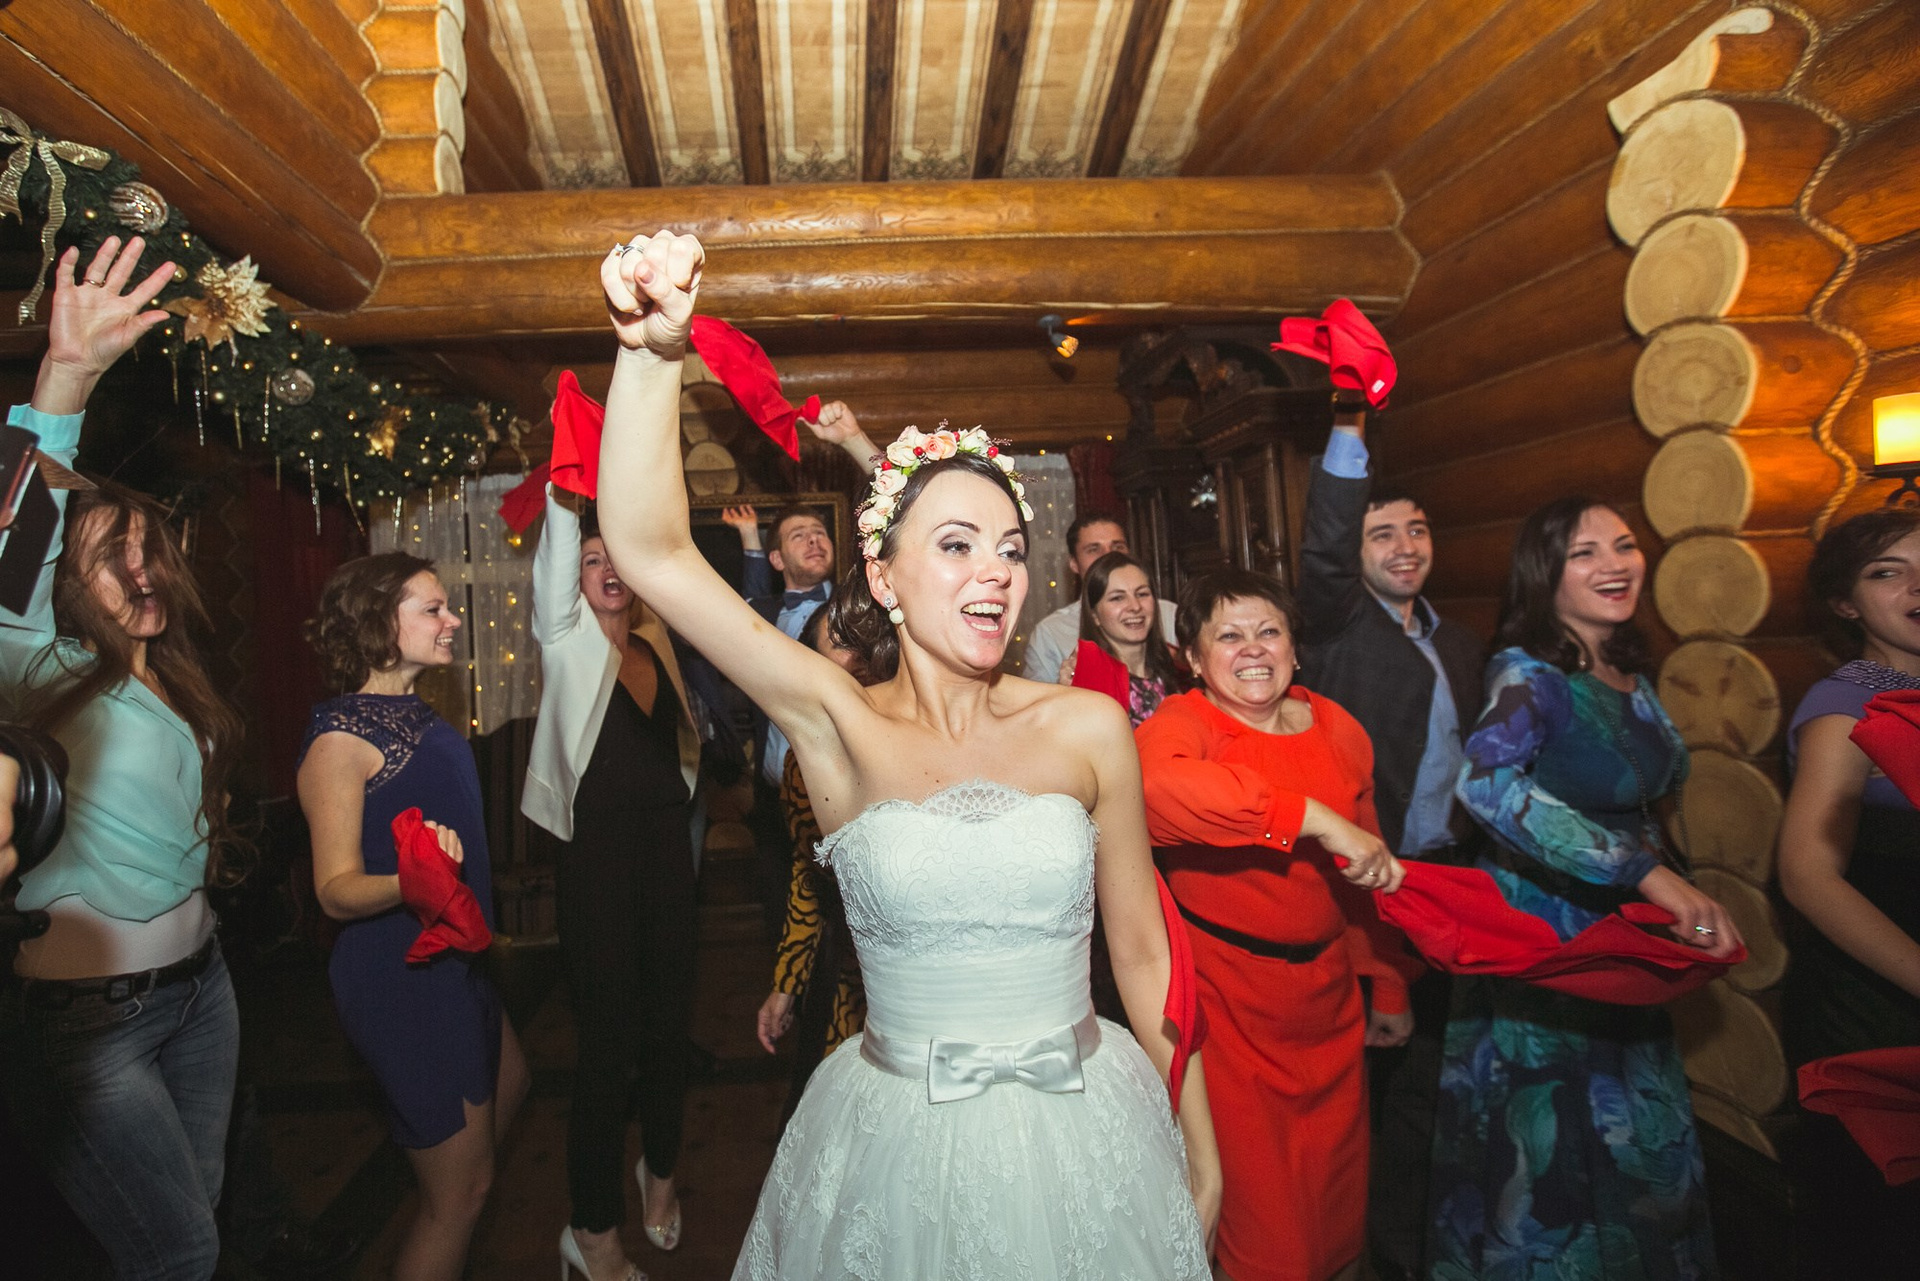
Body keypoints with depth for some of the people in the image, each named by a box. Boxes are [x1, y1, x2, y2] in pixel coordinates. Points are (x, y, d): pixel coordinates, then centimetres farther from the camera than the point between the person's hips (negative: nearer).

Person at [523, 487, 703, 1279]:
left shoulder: (654, 645, 10)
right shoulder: (568, 642, -2)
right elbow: (552, 568, -16)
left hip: (666, 850, 5)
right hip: (598, 857, -4)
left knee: (669, 1021, 15)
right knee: (608, 1040, 2)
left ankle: (659, 1171, 40)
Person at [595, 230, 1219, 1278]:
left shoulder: (1087, 729, -7)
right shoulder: (840, 727, -10)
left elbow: (1141, 952, 2)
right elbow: (650, 552, -19)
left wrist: (1201, 1156, 8)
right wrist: (652, 354, -31)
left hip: (1081, 1141, 2)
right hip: (899, 1146, -1)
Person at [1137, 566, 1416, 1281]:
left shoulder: (1338, 728, 5)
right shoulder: (1182, 723, -13)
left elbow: (1372, 865, 15)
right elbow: (1154, 782, -39)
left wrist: (1389, 986, 18)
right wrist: (1315, 817, -38)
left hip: (1328, 992, 6)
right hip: (1227, 1001, -5)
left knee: (1339, 1190, 21)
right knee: (1263, 1214, 6)